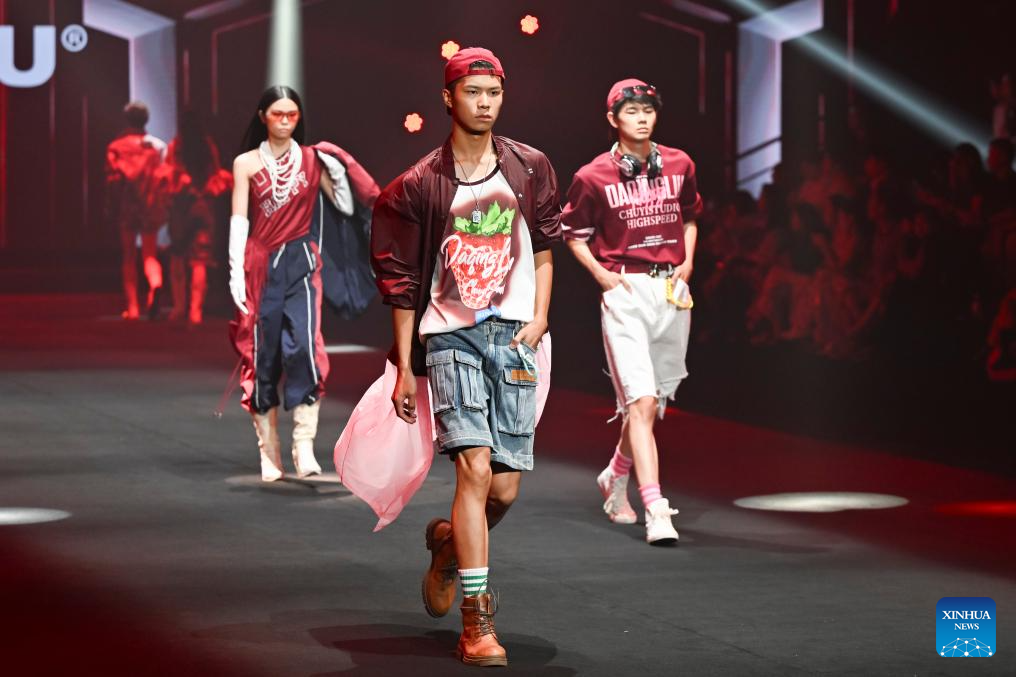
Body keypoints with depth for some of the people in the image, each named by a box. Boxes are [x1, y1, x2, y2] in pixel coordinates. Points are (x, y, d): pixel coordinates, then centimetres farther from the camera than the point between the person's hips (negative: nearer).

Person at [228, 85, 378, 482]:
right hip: (260, 266, 0)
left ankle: (304, 448, -18)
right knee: (262, 357, 2)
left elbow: (347, 206, 6)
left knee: (302, 347, -18)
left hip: (300, 263, 0)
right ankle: (269, 454, 10)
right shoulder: (246, 164, 5)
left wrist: (338, 168, -8)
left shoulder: (312, 159, 7)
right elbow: (239, 221, 1)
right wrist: (236, 274, -7)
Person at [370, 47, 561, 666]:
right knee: (475, 465, -19)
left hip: (514, 337, 3)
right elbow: (403, 283, 4)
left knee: (505, 488, 1)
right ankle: (478, 622, -16)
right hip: (450, 336, -3)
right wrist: (404, 369, 3)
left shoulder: (530, 169, 7)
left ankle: (449, 542, 37)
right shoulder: (420, 186, -1)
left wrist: (540, 316, 3)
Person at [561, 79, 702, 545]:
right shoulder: (594, 177, -4)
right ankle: (656, 510, -18)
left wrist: (688, 260, 7)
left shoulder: (679, 166, 7)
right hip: (625, 292, -4)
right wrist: (600, 273, -5)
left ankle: (615, 479, 38)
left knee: (654, 401, 13)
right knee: (640, 401, -14)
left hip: (672, 289, 5)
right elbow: (573, 233, 8)